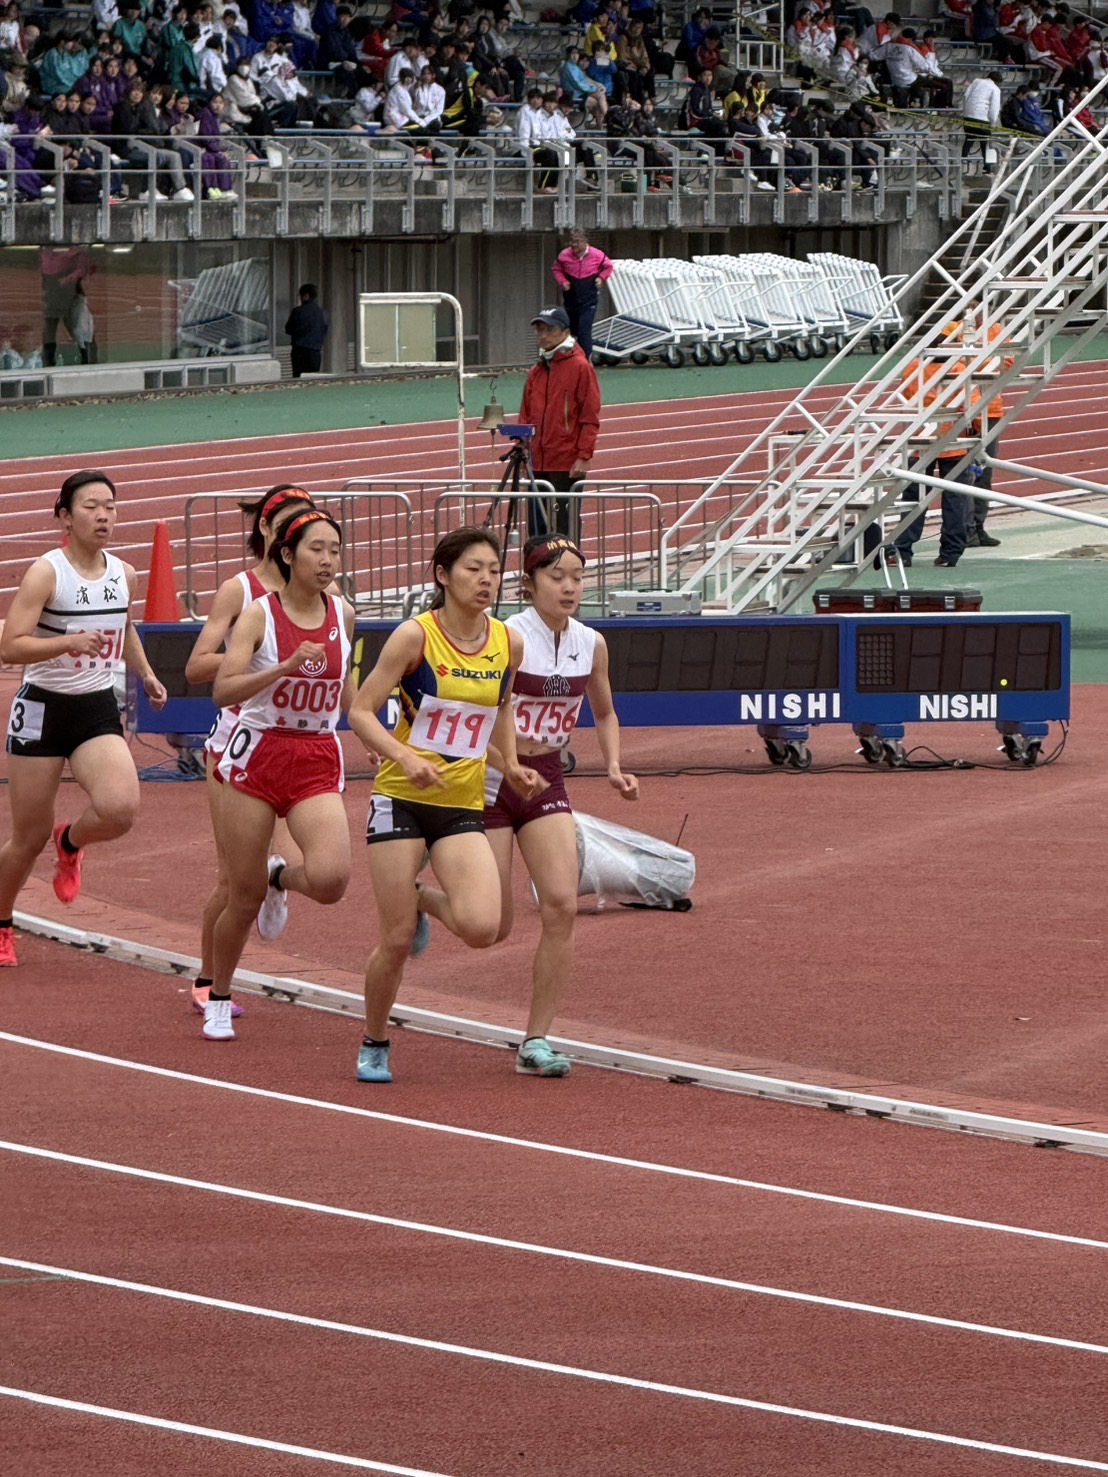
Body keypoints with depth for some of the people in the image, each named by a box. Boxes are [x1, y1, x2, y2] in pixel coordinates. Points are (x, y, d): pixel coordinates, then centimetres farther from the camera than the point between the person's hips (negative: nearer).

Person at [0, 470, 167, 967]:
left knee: (120, 809, -23)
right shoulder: (45, 574, -14)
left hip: (99, 710, 4)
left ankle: (71, 842, 13)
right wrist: (69, 643, -35)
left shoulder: (124, 575, 4)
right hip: (43, 708, -4)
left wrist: (146, 674, 13)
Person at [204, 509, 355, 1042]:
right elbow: (223, 690, -22)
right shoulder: (258, 615, -9)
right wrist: (287, 666, -31)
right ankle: (218, 1001, 25)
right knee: (243, 899, 1)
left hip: (318, 763, 3)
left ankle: (279, 878, 16)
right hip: (258, 755, -3)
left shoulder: (342, 615, 4)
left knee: (330, 878, -21)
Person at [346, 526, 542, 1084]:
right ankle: (373, 1046, 21)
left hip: (464, 806, 3)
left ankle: (422, 901, 17)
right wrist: (405, 759, -25)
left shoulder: (509, 643, 2)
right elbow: (361, 712, -10)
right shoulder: (416, 635, -11)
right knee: (395, 941, -4)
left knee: (481, 928, -18)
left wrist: (510, 765, 7)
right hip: (402, 800, -3)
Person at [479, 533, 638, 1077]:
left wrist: (614, 767, 4)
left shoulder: (591, 644, 1)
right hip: (490, 780, -5)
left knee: (562, 905, -12)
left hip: (547, 782, 5)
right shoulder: (507, 638, -17)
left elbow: (604, 713, 19)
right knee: (491, 927, -5)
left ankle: (536, 1041, -5)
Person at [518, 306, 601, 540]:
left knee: (564, 528, -7)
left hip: (567, 465, -6)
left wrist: (584, 457, -13)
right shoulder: (536, 372, 16)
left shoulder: (580, 367, -4)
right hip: (537, 464, 6)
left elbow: (590, 418, -7)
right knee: (536, 529, 6)